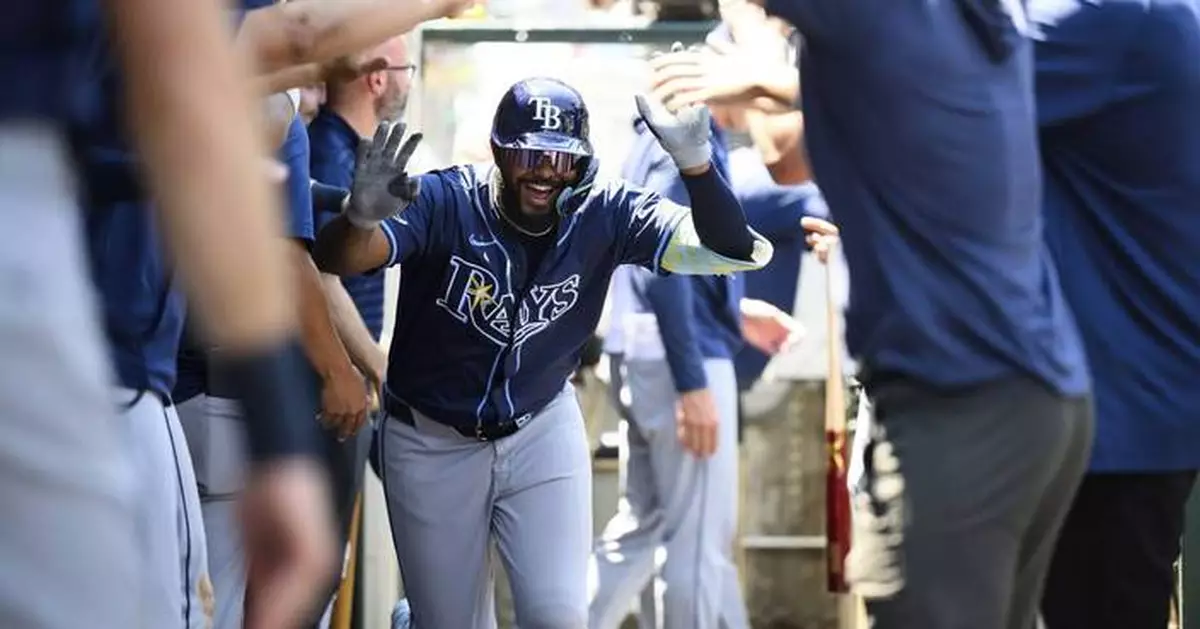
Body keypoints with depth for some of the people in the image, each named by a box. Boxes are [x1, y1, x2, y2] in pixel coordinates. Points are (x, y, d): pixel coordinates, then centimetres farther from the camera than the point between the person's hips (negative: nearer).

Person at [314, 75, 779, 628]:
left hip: (543, 436, 2)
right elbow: (333, 261, -36)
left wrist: (695, 163, -40)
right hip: (431, 443, -2)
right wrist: (362, 218, -60)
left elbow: (734, 252, -23)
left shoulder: (606, 214, -16)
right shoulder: (443, 202, -23)